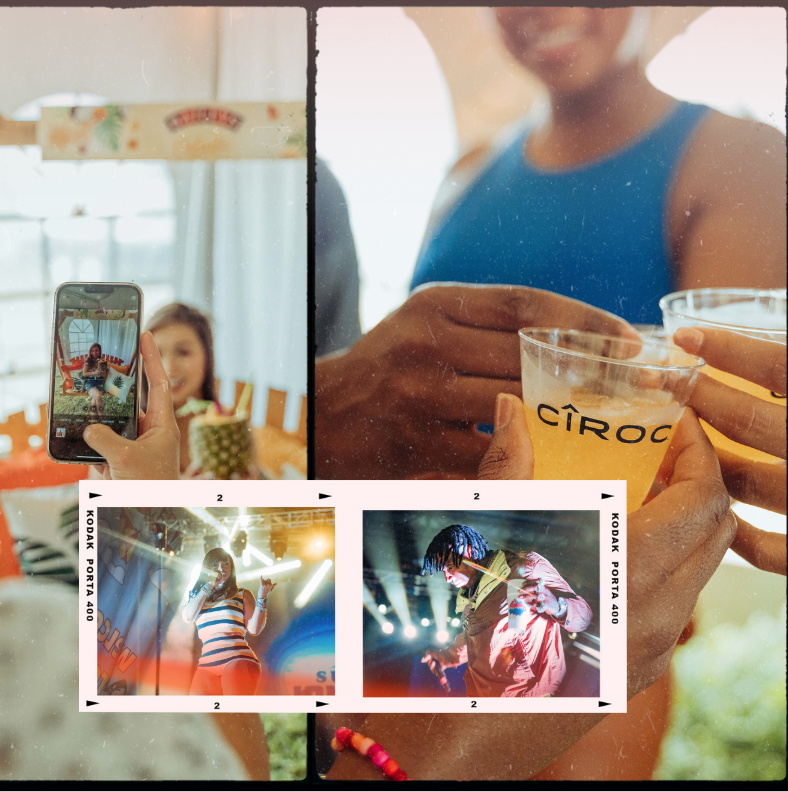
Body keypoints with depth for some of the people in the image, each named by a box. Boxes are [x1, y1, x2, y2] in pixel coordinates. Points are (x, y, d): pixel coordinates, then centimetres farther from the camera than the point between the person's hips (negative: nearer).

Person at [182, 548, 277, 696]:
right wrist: (209, 585, 6)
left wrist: (261, 599, -9)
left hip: (239, 661, -3)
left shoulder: (242, 595, 15)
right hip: (207, 665, 3)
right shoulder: (198, 597, 23)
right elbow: (188, 618, 2)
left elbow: (254, 629, 4)